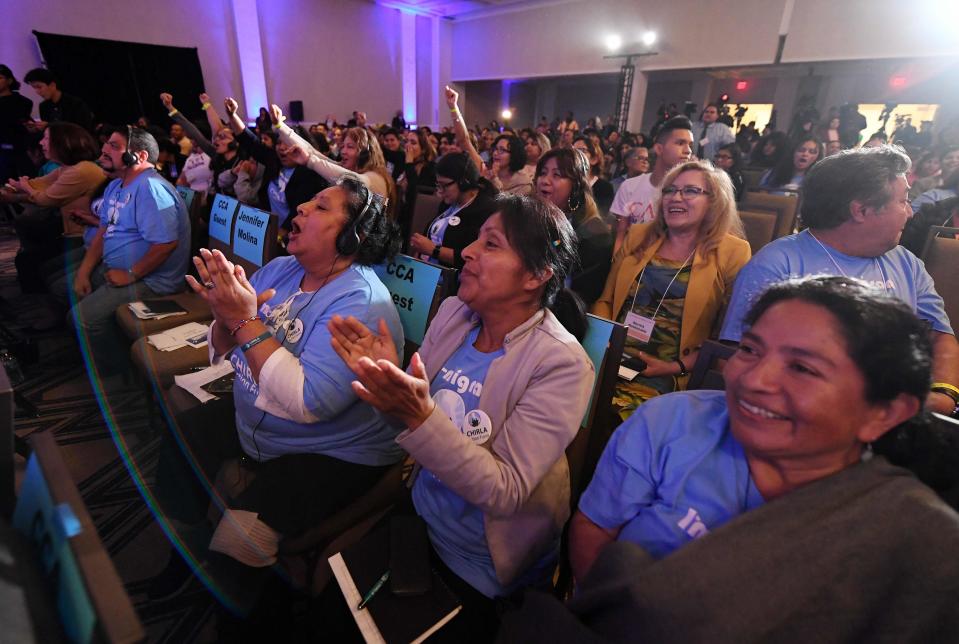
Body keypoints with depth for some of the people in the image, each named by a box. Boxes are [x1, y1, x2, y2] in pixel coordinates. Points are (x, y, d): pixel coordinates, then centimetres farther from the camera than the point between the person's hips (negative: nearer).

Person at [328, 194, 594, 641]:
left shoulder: (562, 364, -25)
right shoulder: (453, 313, -9)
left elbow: (505, 491, -27)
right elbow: (416, 413, 1)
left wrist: (420, 417, -39)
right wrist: (391, 383, -20)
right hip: (420, 522, 5)